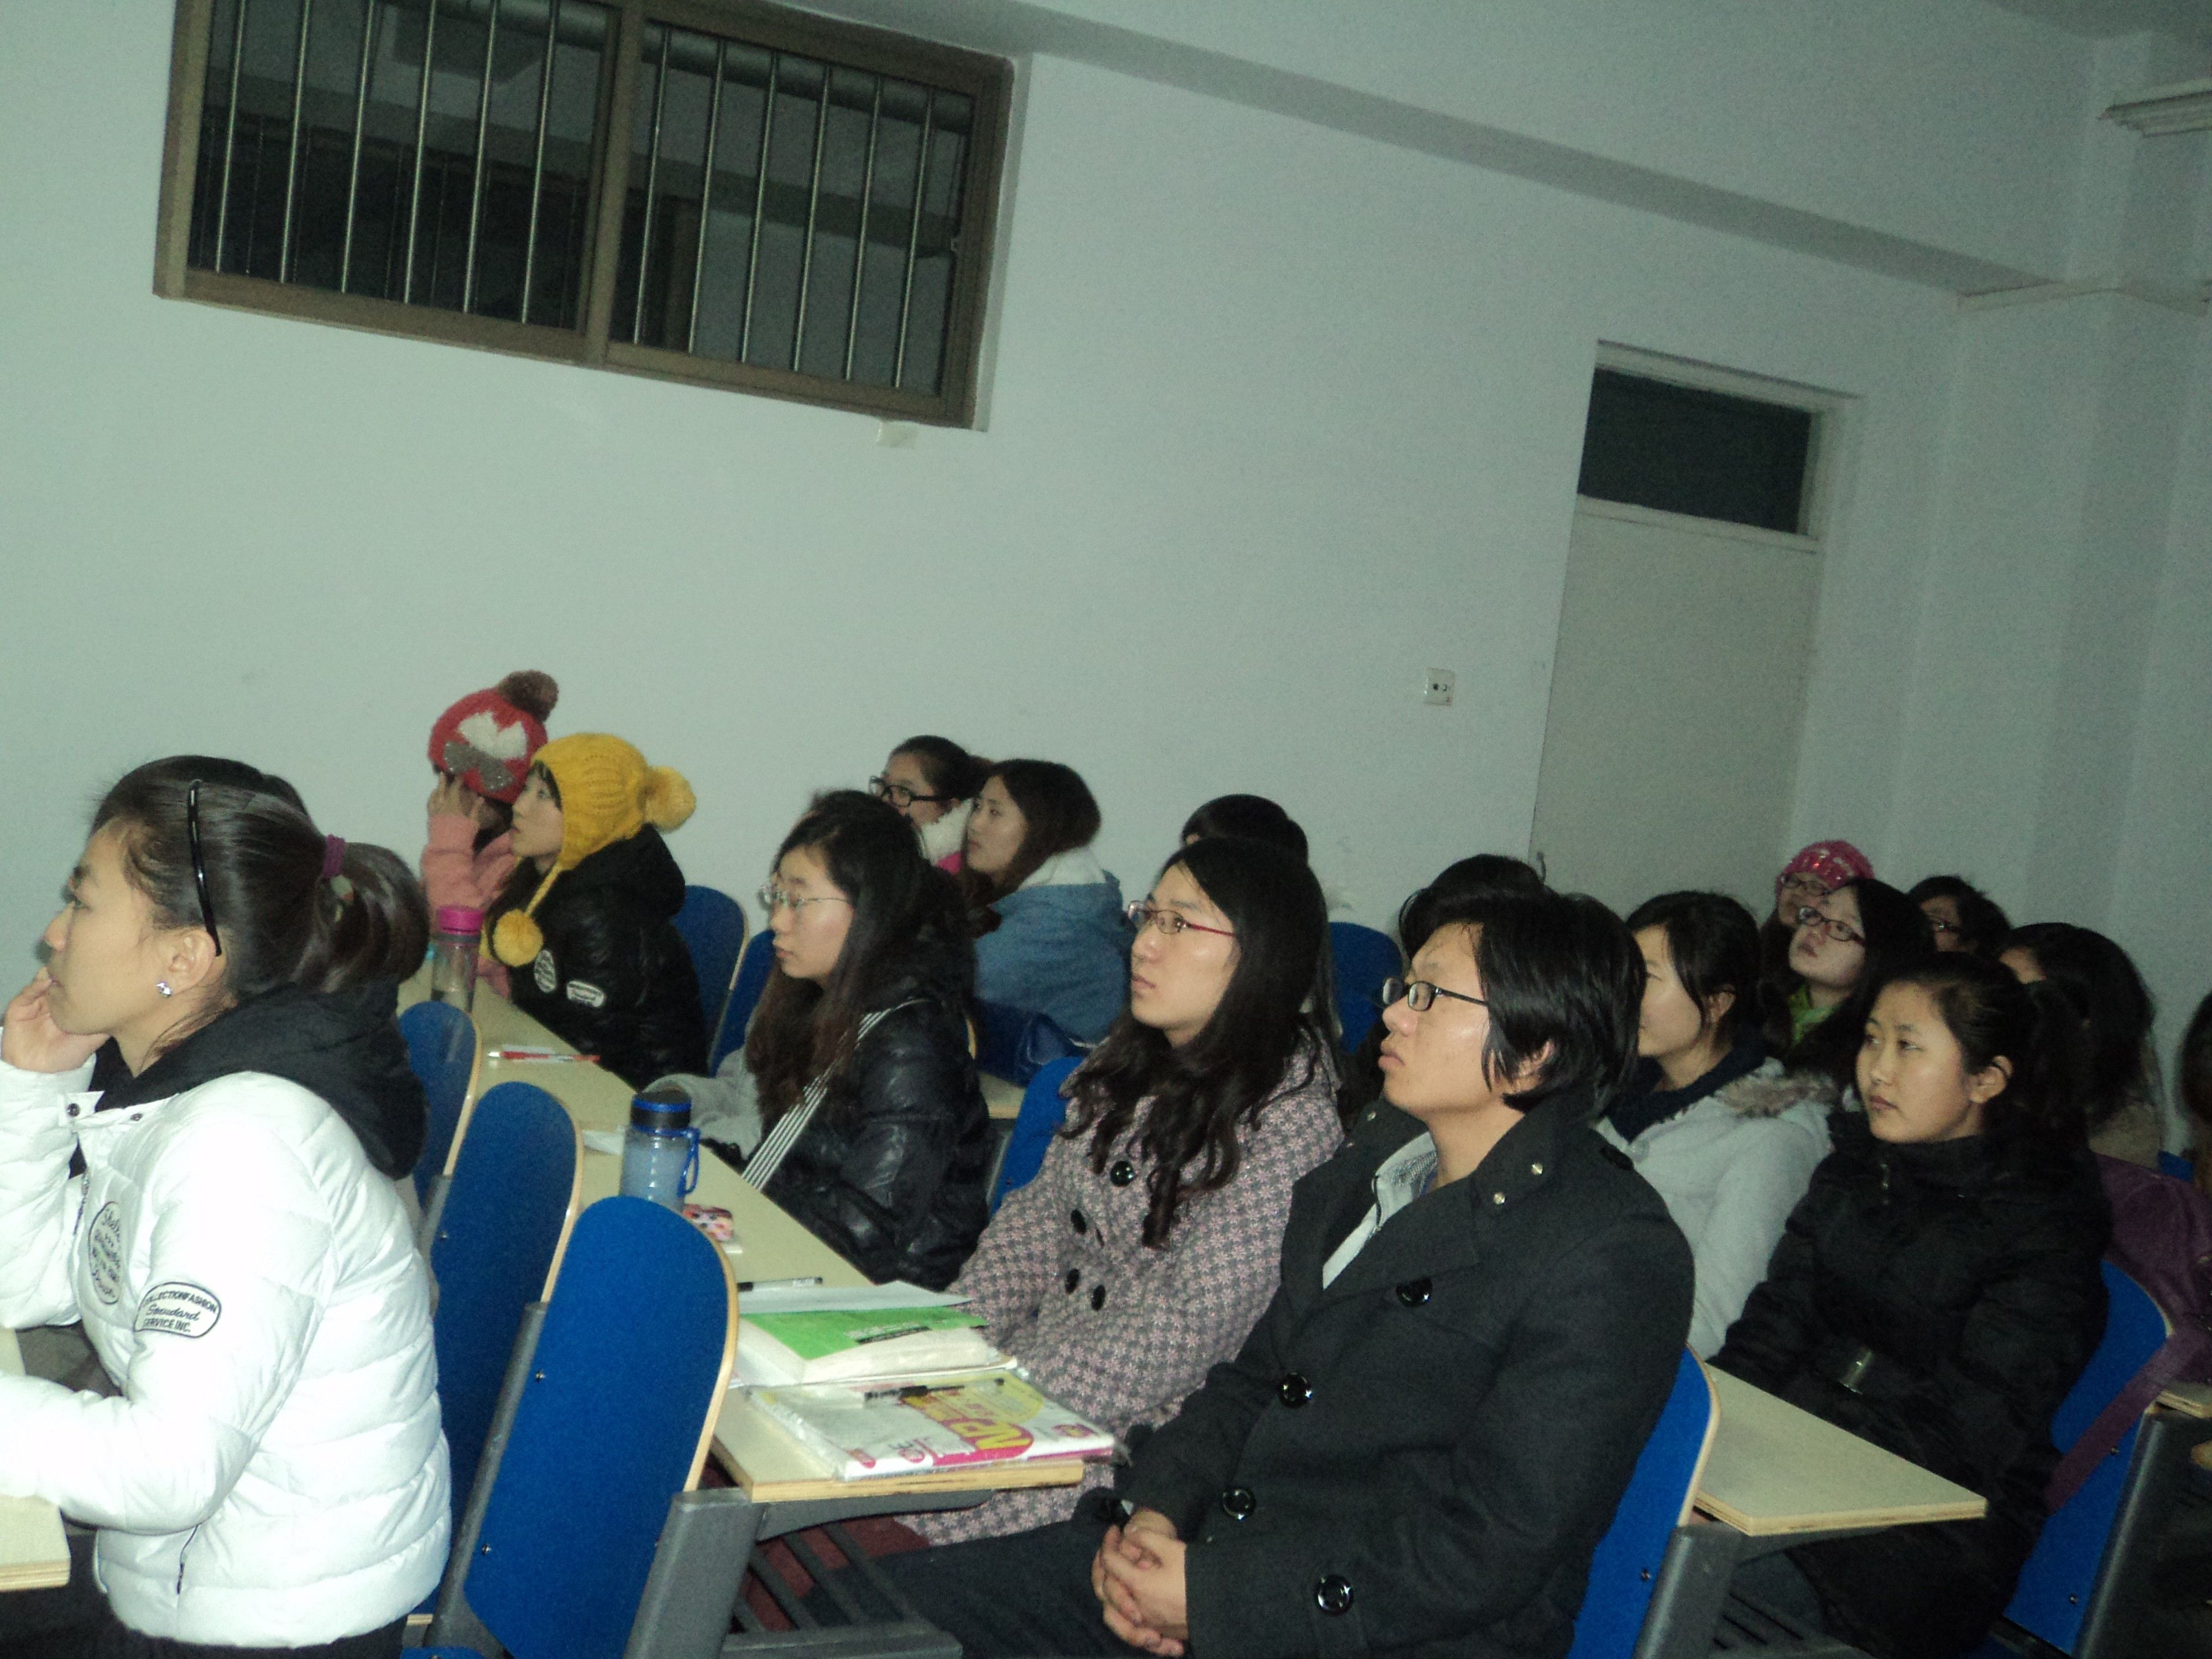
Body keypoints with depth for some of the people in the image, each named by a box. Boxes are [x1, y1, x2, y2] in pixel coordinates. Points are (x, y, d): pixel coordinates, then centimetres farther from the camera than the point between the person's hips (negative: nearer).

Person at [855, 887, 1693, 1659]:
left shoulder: (1613, 1258, -15)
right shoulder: (1380, 1151, 12)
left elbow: (1487, 1551, -19)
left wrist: (1211, 1591, -18)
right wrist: (1154, 1510, -3)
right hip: (1206, 1541, 8)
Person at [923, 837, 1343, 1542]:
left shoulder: (1289, 1121, -18)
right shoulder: (1130, 1056, 7)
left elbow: (1190, 1329, -22)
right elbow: (1040, 1214, 11)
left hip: (1141, 1428, -7)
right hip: (1043, 1356, 7)